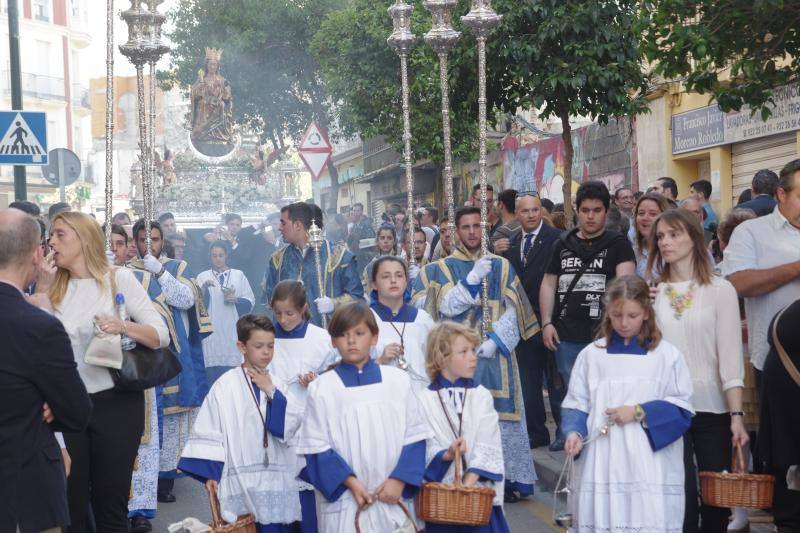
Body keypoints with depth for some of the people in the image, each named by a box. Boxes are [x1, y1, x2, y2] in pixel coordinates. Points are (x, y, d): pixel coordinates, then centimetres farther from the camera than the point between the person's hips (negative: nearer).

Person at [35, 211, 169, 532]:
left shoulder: (119, 279, -2)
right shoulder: (55, 287, 10)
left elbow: (161, 336, -7)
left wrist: (124, 326, -24)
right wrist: (42, 288, -6)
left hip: (115, 403, -3)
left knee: (110, 504, 5)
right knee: (69, 504, 5)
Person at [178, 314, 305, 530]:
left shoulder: (275, 384, 9)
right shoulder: (226, 385, -3)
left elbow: (291, 426, -1)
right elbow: (208, 431, -3)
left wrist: (271, 392, -7)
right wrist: (209, 474, -7)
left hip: (277, 480, 4)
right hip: (242, 482, -4)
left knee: (279, 526, 5)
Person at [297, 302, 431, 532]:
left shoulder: (398, 380, 3)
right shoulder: (321, 388, -2)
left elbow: (414, 436, 3)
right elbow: (317, 447, -3)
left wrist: (399, 480, -9)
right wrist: (350, 482, -13)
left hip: (394, 499, 2)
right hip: (343, 502, -1)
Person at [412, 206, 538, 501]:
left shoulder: (500, 266, 11)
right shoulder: (440, 269, 9)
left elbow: (514, 309, 4)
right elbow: (445, 307, -5)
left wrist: (496, 339, -10)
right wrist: (472, 280, -15)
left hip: (495, 353, 1)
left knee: (499, 413, -4)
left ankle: (505, 477, 1)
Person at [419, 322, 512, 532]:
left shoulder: (482, 396, 1)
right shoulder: (425, 400, -1)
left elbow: (487, 446, -6)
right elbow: (424, 446, -5)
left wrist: (468, 483, -16)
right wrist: (446, 455, -25)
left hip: (479, 491, 1)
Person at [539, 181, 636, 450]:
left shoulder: (618, 243, 1)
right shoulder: (563, 244, 12)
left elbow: (625, 280, -13)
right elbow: (548, 284, 15)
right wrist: (547, 323, 6)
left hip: (602, 334, -3)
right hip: (567, 335, 3)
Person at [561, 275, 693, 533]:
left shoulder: (667, 356, 2)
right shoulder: (591, 355, 7)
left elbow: (681, 410, 1)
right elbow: (575, 404, 8)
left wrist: (639, 412, -10)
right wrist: (574, 432, -10)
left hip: (650, 470, -1)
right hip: (601, 467, 2)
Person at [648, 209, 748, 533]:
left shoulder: (720, 290, -1)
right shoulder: (650, 292, 6)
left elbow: (730, 357, -5)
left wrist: (736, 415, -10)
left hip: (712, 409, -1)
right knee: (681, 498, -3)